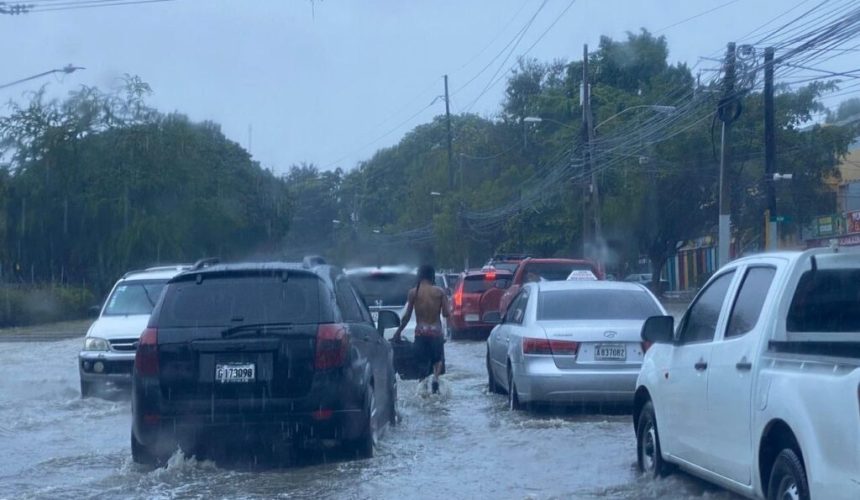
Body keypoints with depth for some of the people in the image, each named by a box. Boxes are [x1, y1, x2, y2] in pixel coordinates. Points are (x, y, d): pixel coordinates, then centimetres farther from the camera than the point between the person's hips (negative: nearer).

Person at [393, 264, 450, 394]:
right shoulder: (440, 292, -2)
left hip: (420, 333, 0)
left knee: (422, 363, 10)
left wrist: (398, 332, 11)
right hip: (436, 332, 0)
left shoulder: (413, 293, -1)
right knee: (437, 359, 18)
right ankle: (436, 376, -9)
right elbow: (446, 313, -4)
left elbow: (407, 316, 0)